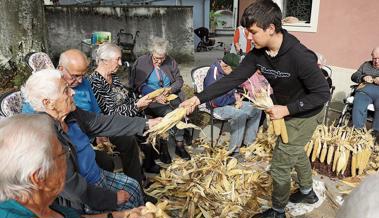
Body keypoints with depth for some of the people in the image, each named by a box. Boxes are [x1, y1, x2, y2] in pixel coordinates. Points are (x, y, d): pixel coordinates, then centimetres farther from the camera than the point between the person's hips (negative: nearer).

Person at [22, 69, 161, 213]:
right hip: (81, 203, -7)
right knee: (129, 203, -4)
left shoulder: (70, 114, -8)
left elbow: (105, 123, 0)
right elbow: (74, 189, -28)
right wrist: (114, 198, -17)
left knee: (133, 186, 13)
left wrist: (146, 123, 1)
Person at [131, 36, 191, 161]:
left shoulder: (170, 62, 9)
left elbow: (179, 80, 12)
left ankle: (179, 145, -13)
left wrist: (170, 89, -11)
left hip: (170, 95, 3)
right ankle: (163, 148, -14)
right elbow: (138, 86, -5)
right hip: (151, 98, -3)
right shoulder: (141, 62, 0)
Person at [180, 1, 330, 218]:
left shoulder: (300, 56, -34)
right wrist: (199, 98, -20)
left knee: (280, 165, 2)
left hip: (305, 114, -8)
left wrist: (287, 109, -29)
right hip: (286, 110, 8)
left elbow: (323, 93, -26)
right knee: (295, 152, 28)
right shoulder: (258, 54, -13)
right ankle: (307, 192, 55)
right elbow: (233, 79, -14)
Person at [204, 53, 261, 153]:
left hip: (230, 103, 9)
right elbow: (218, 101, -28)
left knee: (256, 110, -1)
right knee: (240, 115, -33)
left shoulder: (228, 72, 3)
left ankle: (248, 143, 4)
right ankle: (233, 151, -25)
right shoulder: (214, 75, -24)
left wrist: (236, 95, -3)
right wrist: (234, 100, -12)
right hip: (216, 107, -9)